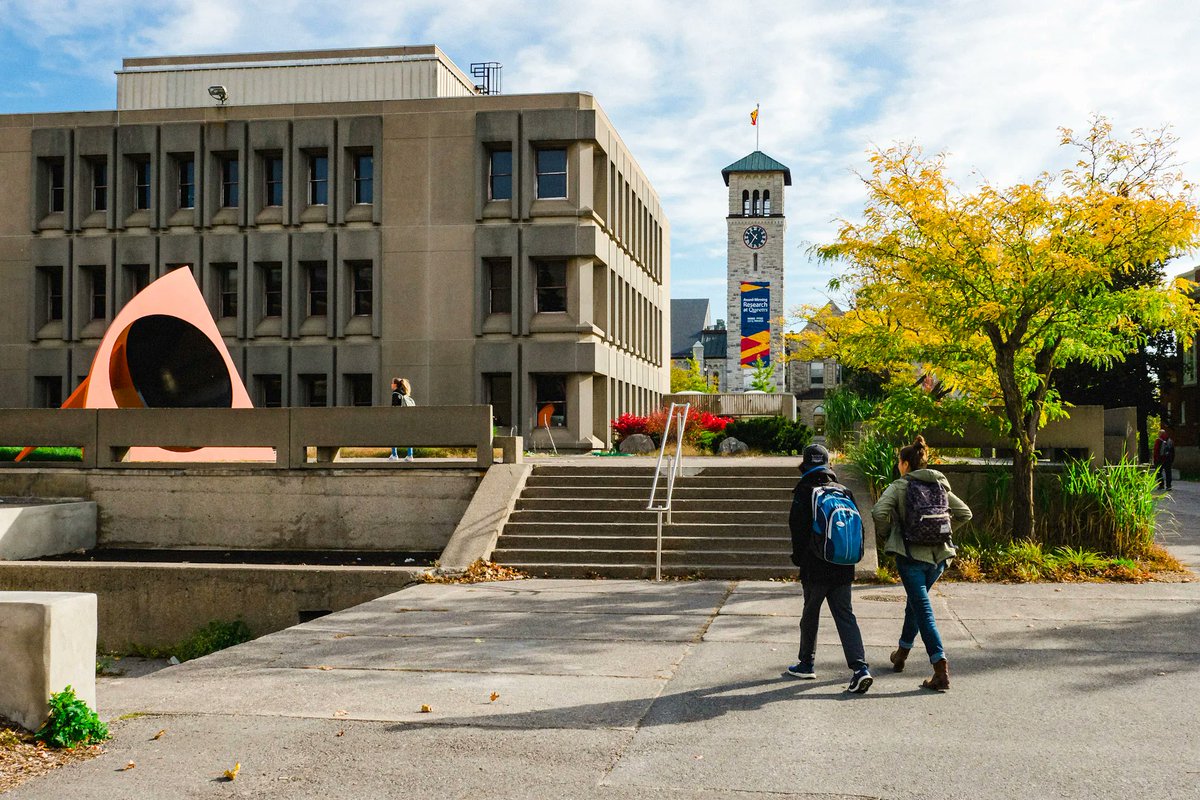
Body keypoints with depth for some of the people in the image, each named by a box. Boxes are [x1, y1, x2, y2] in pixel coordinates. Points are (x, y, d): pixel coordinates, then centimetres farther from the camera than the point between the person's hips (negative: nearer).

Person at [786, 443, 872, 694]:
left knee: (810, 614, 12)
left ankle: (806, 664, 24)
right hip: (843, 569, 4)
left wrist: (798, 557, 5)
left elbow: (797, 528, -9)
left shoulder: (804, 492, -9)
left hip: (815, 567, -4)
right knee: (845, 616, 4)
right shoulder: (844, 492, 6)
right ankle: (860, 667, -11)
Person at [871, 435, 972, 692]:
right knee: (916, 600, 24)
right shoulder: (940, 485, 10)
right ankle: (902, 652, 38)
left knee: (923, 609, -5)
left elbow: (879, 512, -20)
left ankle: (941, 670, -14)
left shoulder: (899, 486, -5)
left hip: (911, 555, -6)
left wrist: (893, 527, -1)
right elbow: (965, 513, 12)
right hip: (939, 555, 6)